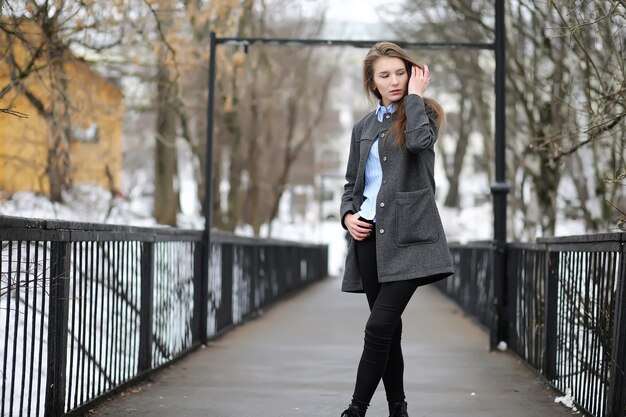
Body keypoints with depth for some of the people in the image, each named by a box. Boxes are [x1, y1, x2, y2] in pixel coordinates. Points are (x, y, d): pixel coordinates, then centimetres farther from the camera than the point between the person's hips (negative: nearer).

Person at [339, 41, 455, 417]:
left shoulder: (423, 113, 5)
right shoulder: (364, 127, 18)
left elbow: (419, 140, -19)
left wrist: (414, 95, -6)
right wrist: (348, 215, 2)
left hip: (407, 235, -5)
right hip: (369, 236, 5)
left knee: (380, 326, -14)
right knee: (388, 327, 8)